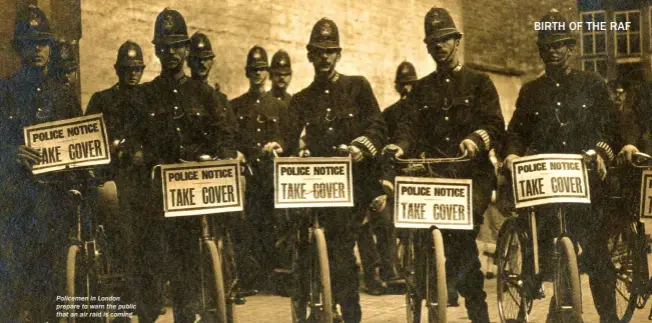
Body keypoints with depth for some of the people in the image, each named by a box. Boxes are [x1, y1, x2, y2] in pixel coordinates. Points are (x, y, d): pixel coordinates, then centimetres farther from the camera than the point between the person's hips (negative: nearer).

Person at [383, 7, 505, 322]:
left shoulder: (478, 82, 10)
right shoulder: (422, 88, 19)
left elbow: (496, 125, -2)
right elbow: (411, 124, 5)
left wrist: (476, 139, -24)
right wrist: (399, 146, -18)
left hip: (471, 171, -3)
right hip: (433, 171, 3)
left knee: (464, 232, -21)